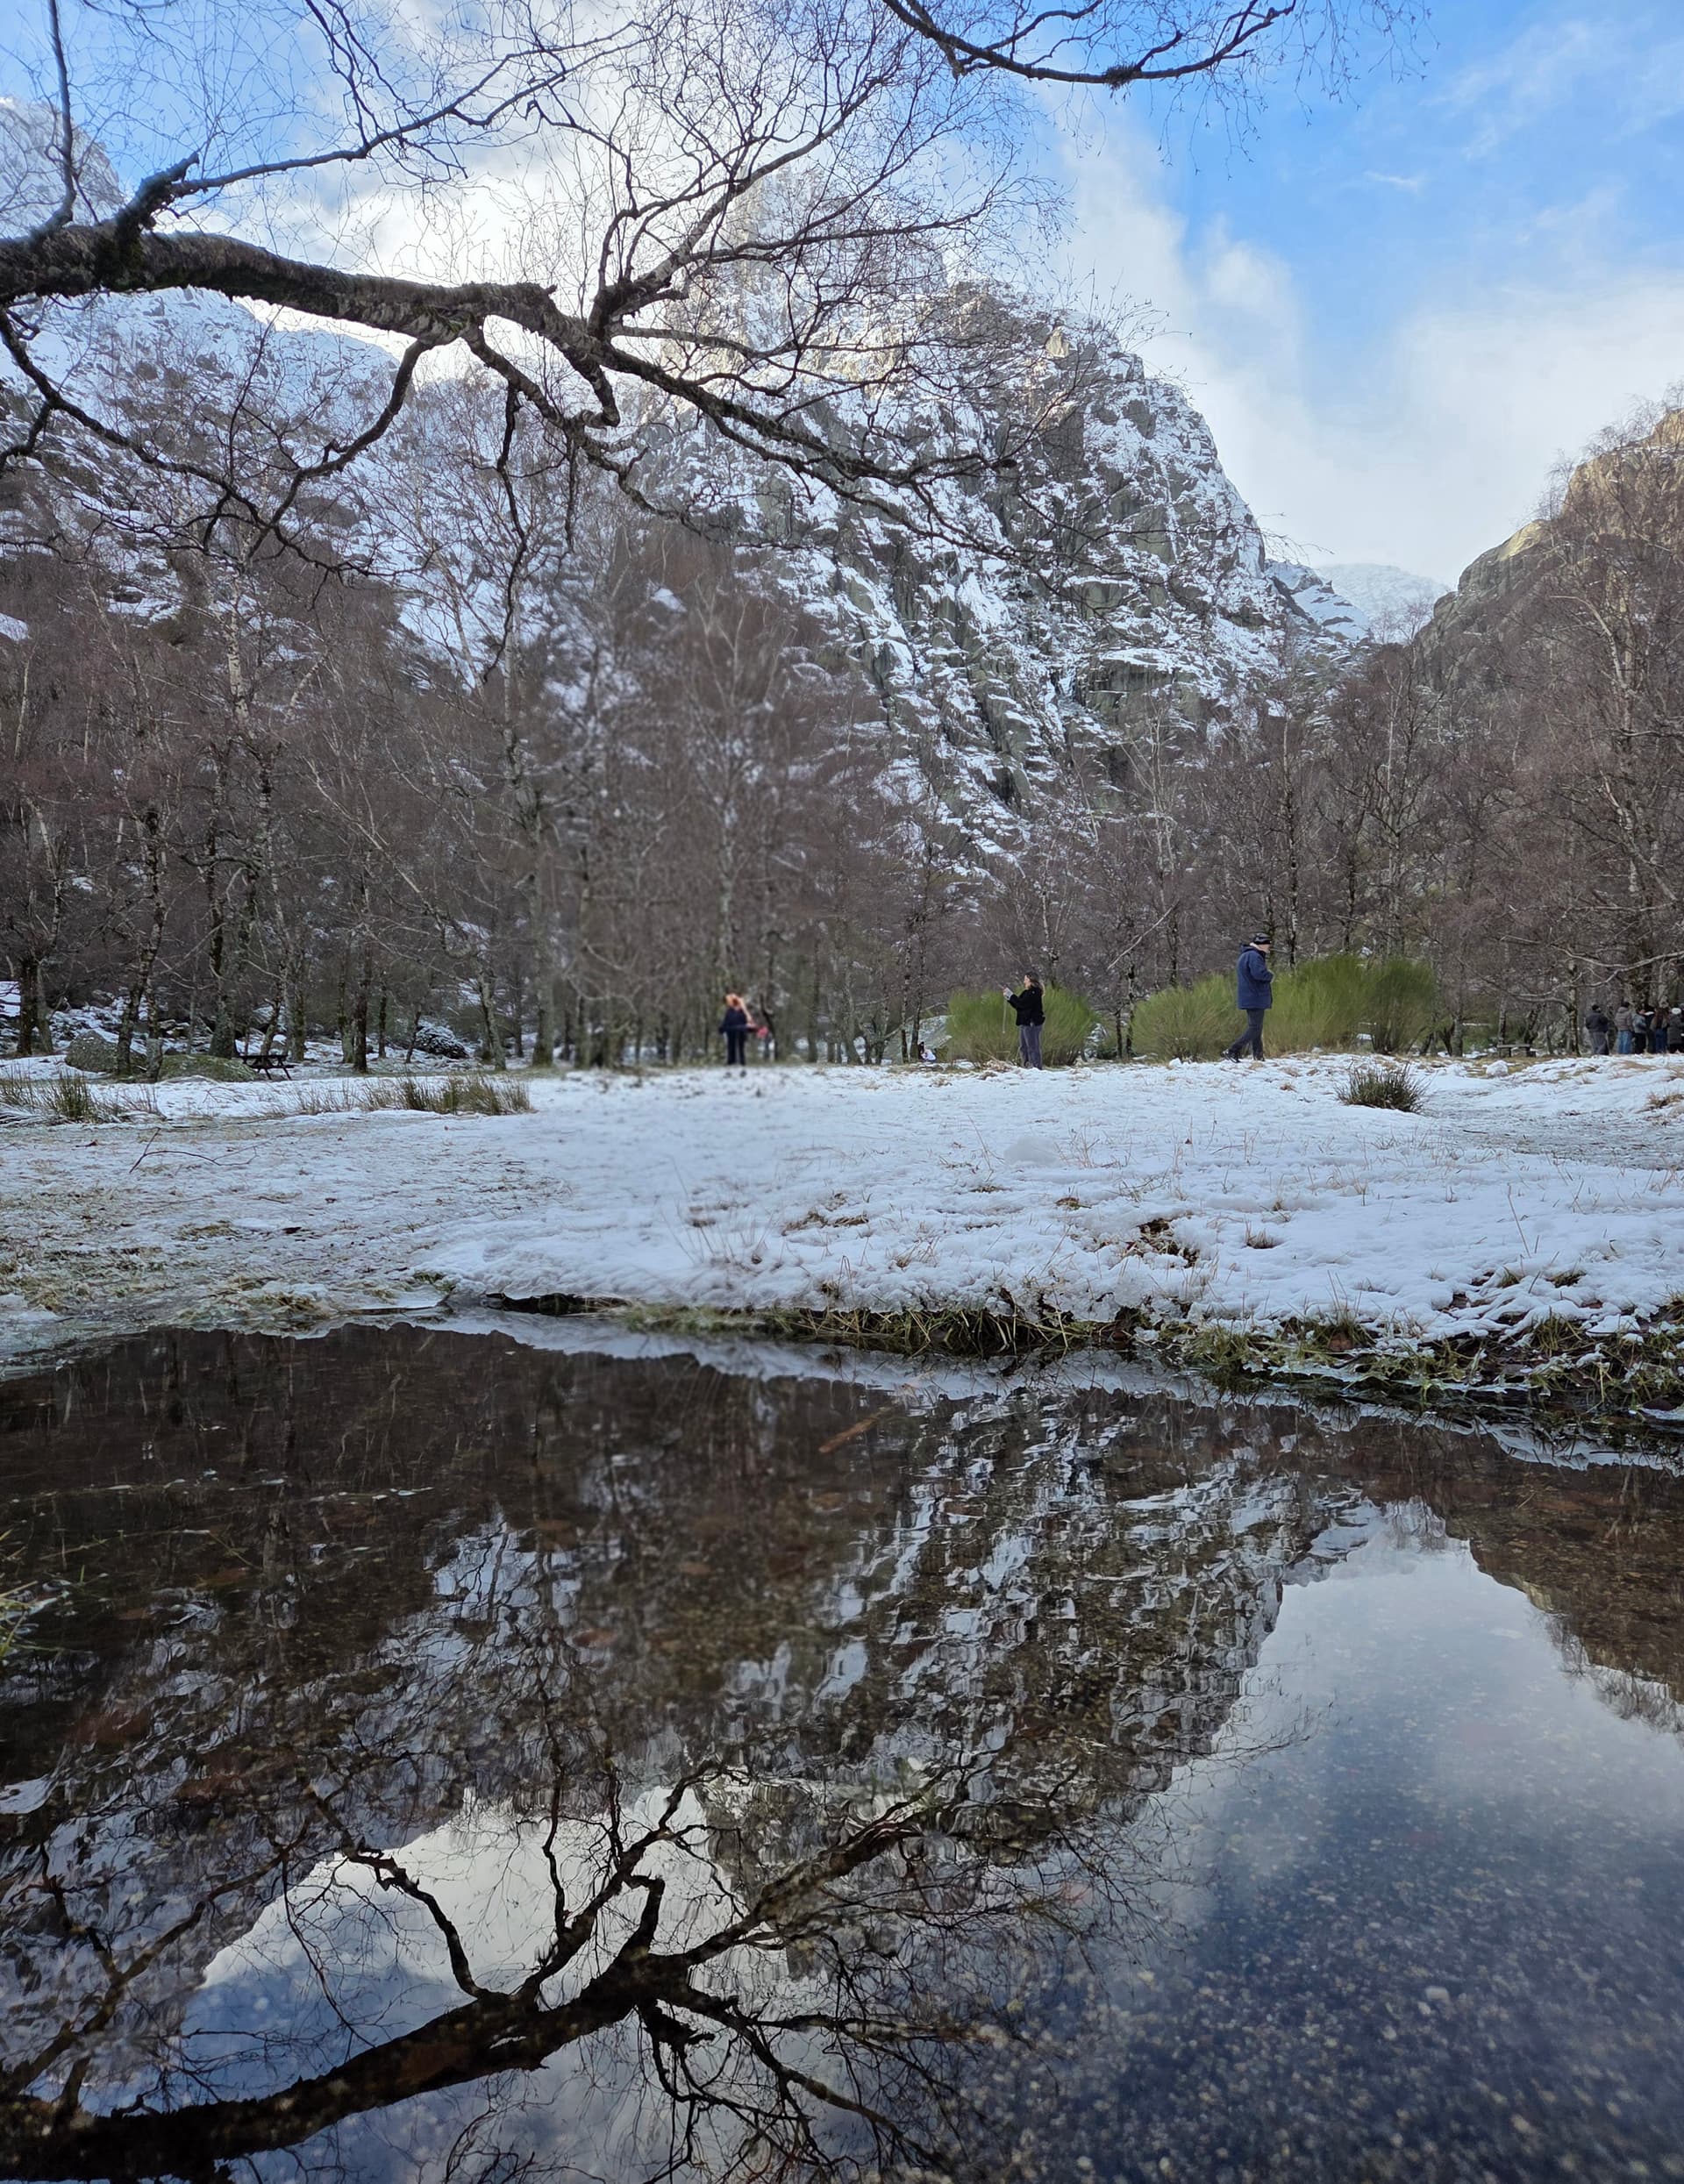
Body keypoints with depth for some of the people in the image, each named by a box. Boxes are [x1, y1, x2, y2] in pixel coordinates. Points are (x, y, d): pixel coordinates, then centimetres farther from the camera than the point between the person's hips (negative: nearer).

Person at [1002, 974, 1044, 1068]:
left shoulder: (1034, 992, -13)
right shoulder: (1028, 992, 19)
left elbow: (1022, 1004, -21)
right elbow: (1018, 1006, 21)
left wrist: (1010, 994, -11)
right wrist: (1008, 995, 13)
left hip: (1031, 1024, -11)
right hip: (1025, 1023, 11)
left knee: (1032, 1047, -9)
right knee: (1023, 1048, 13)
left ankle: (1036, 1068, -8)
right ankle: (1027, 1067, 18)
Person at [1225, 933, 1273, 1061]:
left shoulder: (1245, 956, 18)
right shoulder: (1254, 956, -16)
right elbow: (1259, 973, -30)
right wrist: (1270, 976, -10)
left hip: (1249, 999, 11)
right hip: (1255, 998, -11)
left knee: (1254, 1027, 13)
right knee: (1255, 1028, -9)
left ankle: (1258, 1057, 16)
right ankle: (1233, 1051, -13)